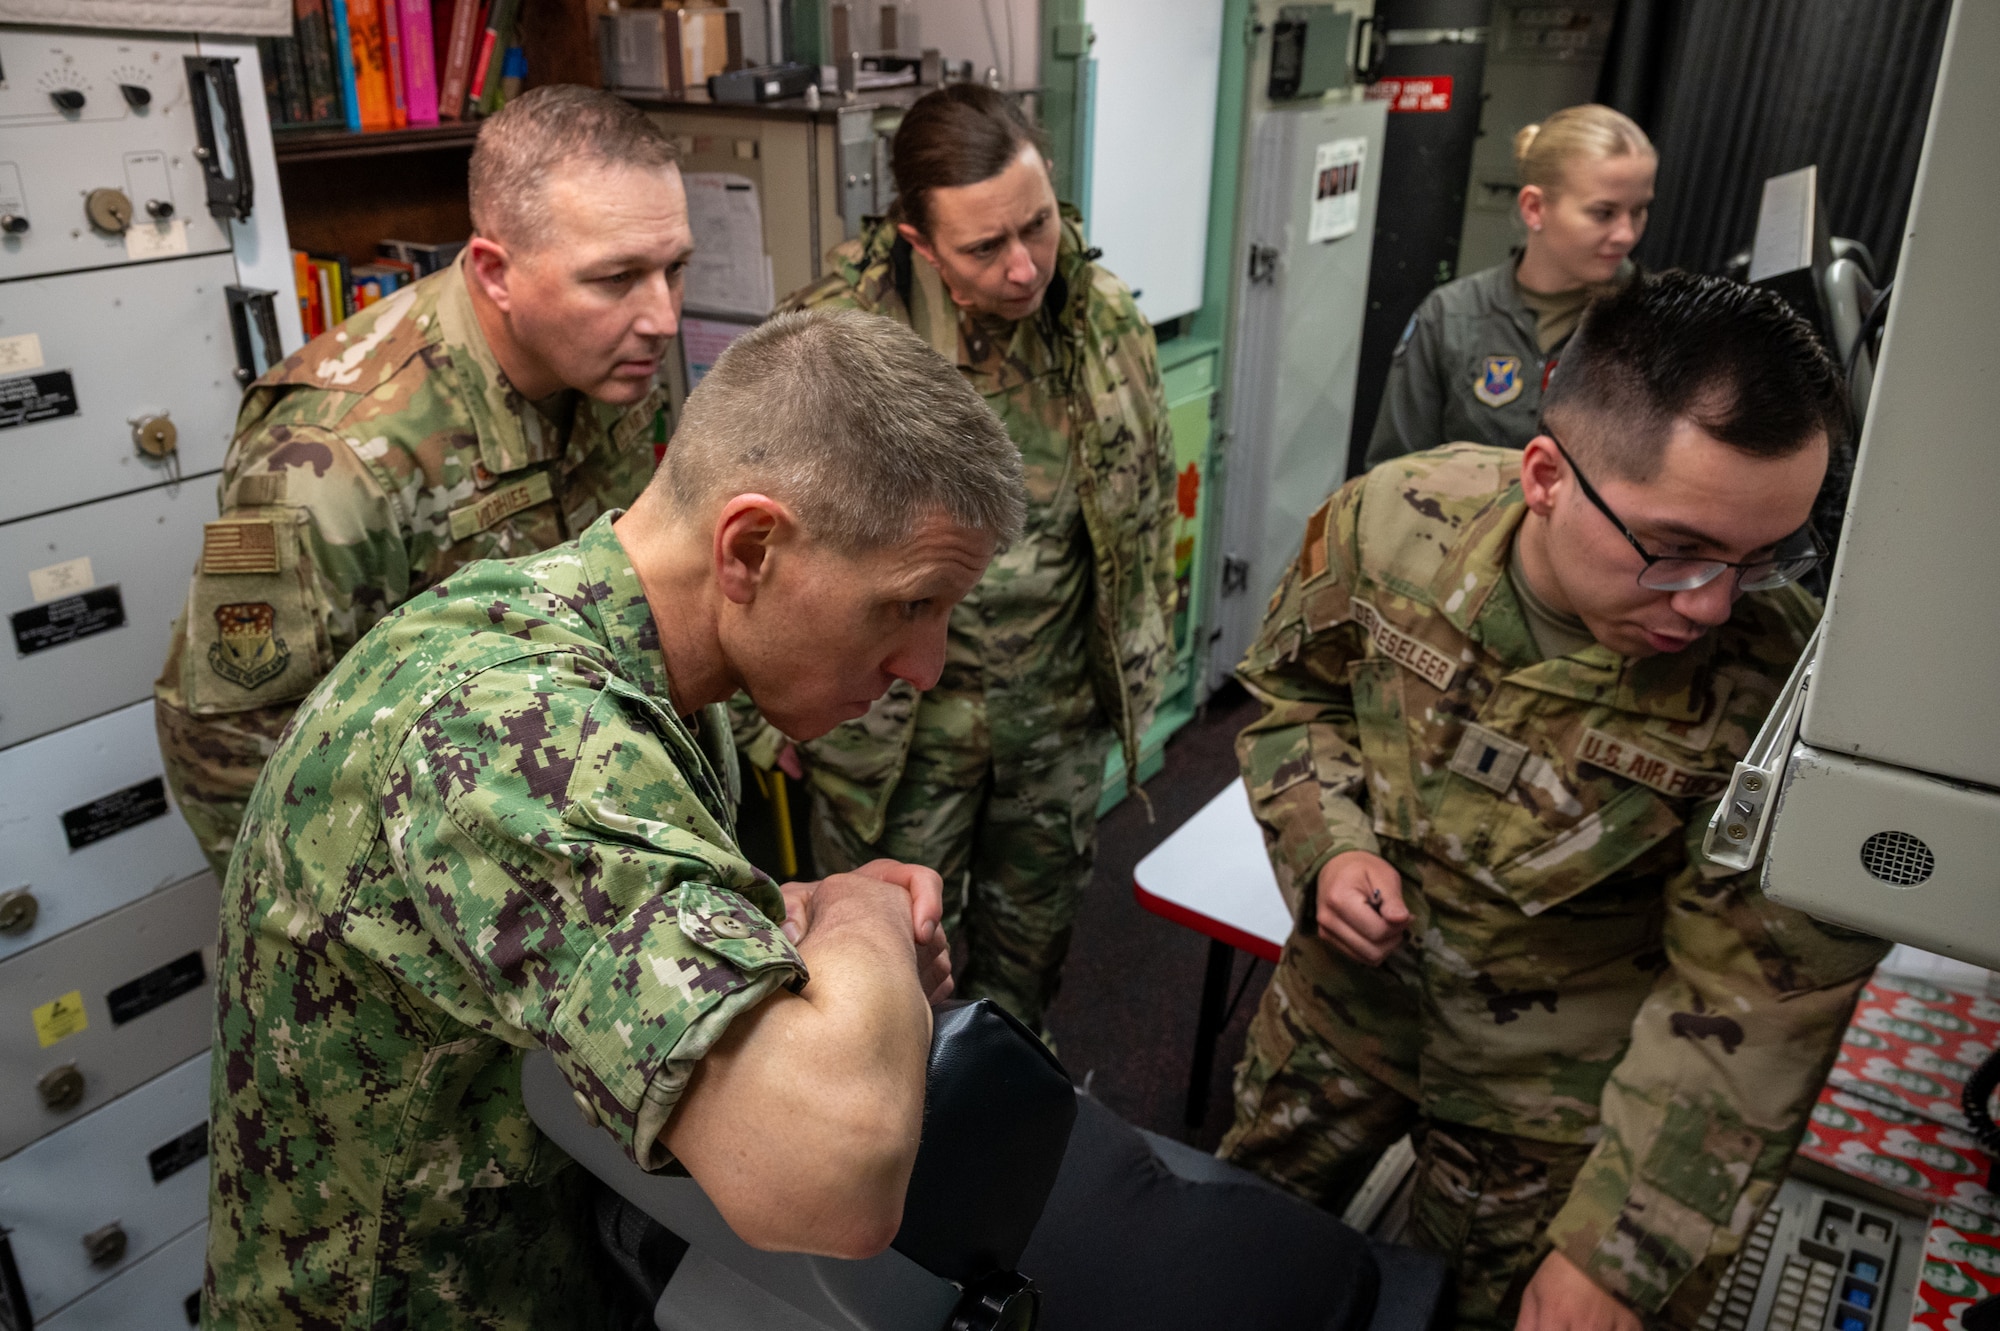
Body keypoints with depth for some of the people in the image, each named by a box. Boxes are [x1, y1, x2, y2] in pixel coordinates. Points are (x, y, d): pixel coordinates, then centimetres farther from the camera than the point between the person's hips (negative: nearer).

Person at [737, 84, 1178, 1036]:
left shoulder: (1106, 321, -8)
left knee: (1031, 951, 24)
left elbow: (1148, 503, 6)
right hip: (893, 726, -3)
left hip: (1061, 714, 4)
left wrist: (1138, 663, 10)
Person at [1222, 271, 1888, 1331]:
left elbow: (1749, 1012, -22)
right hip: (1343, 996, 3)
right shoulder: (1391, 519, -23)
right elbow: (1291, 691, -3)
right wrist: (1326, 847, -19)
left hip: (1553, 1093, -2)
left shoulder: (1779, 688, -30)